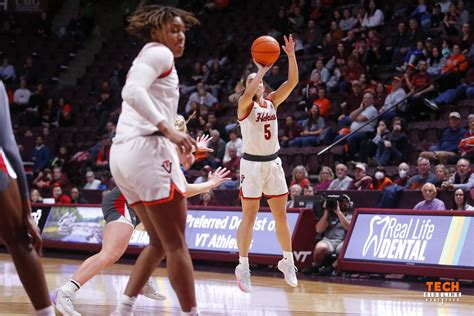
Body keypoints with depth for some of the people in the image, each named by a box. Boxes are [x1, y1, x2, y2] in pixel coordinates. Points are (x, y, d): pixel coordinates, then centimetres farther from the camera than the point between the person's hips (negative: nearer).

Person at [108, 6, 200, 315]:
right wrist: (169, 131, -26)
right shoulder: (158, 53, -2)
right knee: (176, 244, -6)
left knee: (159, 242, 15)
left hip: (123, 152, 10)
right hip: (147, 149, -10)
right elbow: (133, 91, -20)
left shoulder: (146, 58, 27)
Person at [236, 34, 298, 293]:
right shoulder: (245, 105, -6)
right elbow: (247, 95, -32)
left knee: (281, 215, 8)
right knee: (249, 216, -4)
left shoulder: (272, 102, 8)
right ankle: (243, 267, 2)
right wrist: (262, 70, -31)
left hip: (273, 163, 5)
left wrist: (291, 56, -14)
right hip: (252, 164, -5)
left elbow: (292, 81, -2)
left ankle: (287, 261, 19)